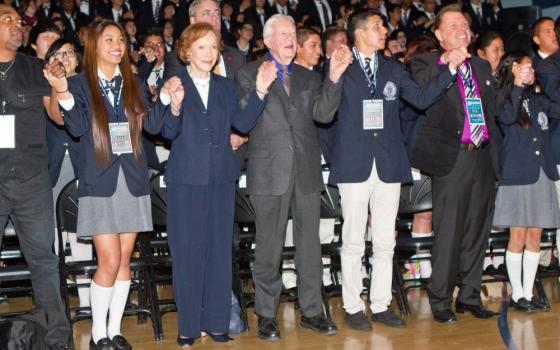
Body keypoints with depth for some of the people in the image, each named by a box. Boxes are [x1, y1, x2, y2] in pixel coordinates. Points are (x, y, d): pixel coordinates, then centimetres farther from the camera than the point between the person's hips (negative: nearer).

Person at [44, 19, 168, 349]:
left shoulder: (133, 85, 11)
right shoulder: (79, 84, 1)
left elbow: (153, 124, 1)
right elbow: (78, 127, -14)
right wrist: (63, 92, -27)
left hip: (133, 182, 4)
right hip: (100, 183, -4)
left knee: (124, 260, 7)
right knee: (110, 261, -7)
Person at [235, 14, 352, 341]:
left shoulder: (309, 78, 16)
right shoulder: (248, 74, 5)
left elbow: (323, 113, 2)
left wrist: (334, 77, -10)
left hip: (306, 170, 4)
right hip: (269, 170, -4)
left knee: (310, 241, 8)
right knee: (269, 244, 2)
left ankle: (312, 310, 19)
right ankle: (267, 314, 14)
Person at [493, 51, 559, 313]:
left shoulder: (537, 99, 12)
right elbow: (507, 117, -22)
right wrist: (518, 85, -18)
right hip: (518, 175, -5)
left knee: (534, 237, 8)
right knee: (518, 237, 0)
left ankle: (528, 293, 16)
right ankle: (517, 294, 11)